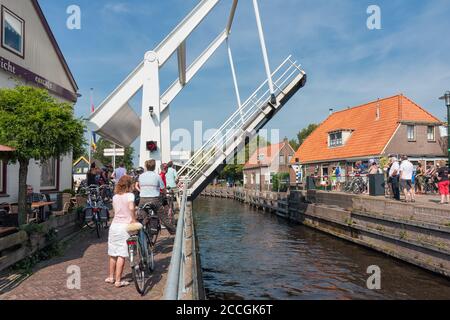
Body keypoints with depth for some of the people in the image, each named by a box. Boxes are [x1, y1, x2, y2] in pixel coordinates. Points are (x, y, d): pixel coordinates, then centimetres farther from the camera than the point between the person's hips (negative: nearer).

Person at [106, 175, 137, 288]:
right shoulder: (130, 195, -8)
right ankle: (118, 281, 3)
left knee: (113, 253, 17)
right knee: (121, 255, 0)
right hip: (124, 227, -6)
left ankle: (111, 277, 30)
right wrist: (134, 219, -15)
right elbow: (131, 208, -26)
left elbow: (116, 210, 14)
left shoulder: (115, 197, 11)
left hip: (114, 225, 6)